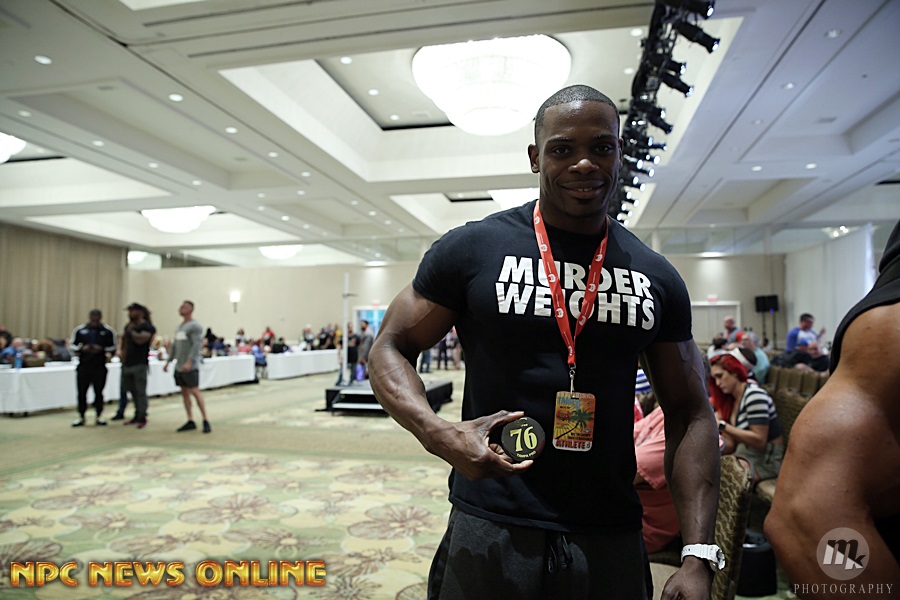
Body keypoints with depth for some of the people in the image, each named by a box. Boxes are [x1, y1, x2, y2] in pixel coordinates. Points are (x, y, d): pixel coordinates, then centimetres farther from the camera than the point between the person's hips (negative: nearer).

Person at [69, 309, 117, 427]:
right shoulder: (80, 330, 5)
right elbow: (72, 345, 9)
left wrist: (101, 349, -16)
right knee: (82, 392, 5)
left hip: (100, 367, -1)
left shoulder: (108, 331, 0)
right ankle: (81, 417, 16)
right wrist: (82, 348, -11)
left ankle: (99, 416, 16)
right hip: (83, 366, 1)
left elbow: (114, 347, 1)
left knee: (99, 391, 5)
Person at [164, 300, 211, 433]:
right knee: (184, 393, 8)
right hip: (179, 366, 8)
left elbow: (196, 345, -19)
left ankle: (205, 421, -4)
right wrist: (168, 361, 18)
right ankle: (190, 421, 13)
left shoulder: (195, 326, -9)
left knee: (195, 392, -9)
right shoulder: (179, 326, 17)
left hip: (190, 366, -8)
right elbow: (175, 346, 22)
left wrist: (189, 362, -26)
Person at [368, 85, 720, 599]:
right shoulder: (471, 248, -5)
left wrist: (699, 556, -2)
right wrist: (439, 434, -19)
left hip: (613, 542, 3)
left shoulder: (657, 279, 3)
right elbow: (391, 349, 0)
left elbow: (690, 415, 6)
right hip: (489, 535, -2)